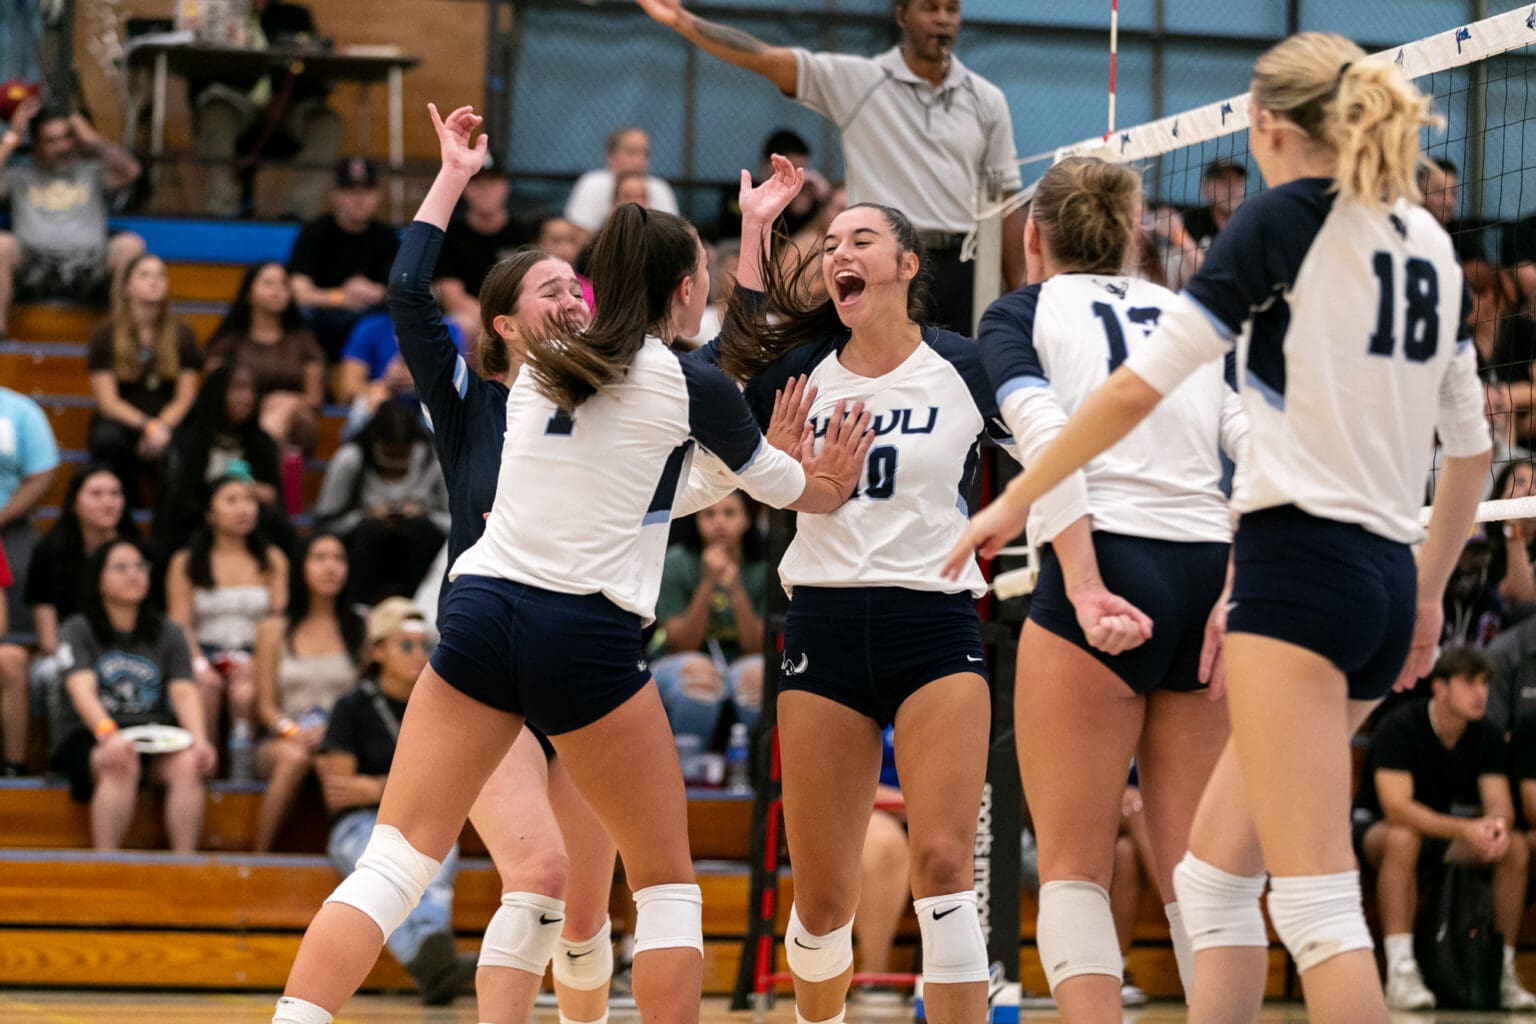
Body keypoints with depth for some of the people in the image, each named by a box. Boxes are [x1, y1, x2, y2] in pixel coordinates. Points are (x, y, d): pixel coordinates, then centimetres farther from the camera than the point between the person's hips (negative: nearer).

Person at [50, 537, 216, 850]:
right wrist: (108, 733, -34)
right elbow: (81, 689, -13)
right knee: (121, 765, -37)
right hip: (88, 735, -3)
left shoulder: (167, 634, 15)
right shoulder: (77, 631, 4)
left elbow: (184, 692, 1)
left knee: (187, 764, -30)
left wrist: (199, 739, -20)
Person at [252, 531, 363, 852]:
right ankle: (259, 857, -31)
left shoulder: (362, 629, 11)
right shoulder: (273, 630, 13)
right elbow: (266, 705, 9)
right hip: (282, 741, 1)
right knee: (294, 757, -36)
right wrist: (291, 730, -12)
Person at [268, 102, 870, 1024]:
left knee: (396, 861, -3)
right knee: (666, 879, 12)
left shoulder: (542, 360, 13)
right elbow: (780, 482, 18)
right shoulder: (690, 386, 2)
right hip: (587, 638, -4)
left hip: (480, 611, 4)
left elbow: (407, 293, 26)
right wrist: (826, 487, 39)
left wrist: (452, 177, 34)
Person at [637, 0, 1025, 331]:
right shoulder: (857, 80, 2)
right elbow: (762, 58, -6)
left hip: (963, 270, 2)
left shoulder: (986, 100, 9)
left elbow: (1005, 203, 9)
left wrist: (1016, 299, 4)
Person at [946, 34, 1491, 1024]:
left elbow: (1138, 387, -7)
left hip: (1301, 561, -8)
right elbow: (1471, 444, 20)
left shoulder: (1289, 215, -5)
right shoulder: (1429, 240, 15)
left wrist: (1017, 499, 3)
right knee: (1213, 878, 14)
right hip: (1388, 576, 8)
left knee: (1315, 900, -14)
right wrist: (1429, 595, 30)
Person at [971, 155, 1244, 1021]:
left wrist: (1087, 591, -17)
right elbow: (1258, 446, 4)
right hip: (1208, 578, 4)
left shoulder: (1021, 313, 11)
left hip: (1105, 568, -4)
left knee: (1075, 865, 1)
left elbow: (1045, 434, -9)